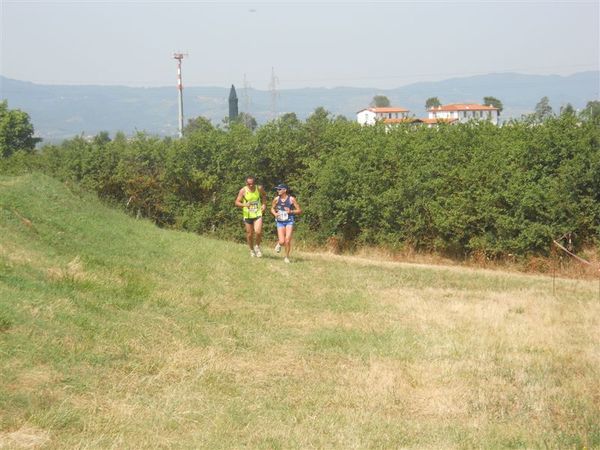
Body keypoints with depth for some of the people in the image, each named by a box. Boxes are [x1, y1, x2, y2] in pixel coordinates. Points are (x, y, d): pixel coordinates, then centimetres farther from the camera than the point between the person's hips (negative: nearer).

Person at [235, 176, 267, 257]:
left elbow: (264, 195, 16)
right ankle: (252, 250, 31)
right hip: (247, 215, 0)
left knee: (258, 232, -17)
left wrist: (264, 204, 1)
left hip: (258, 214, 0)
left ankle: (257, 246, 12)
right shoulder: (243, 191, -12)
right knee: (250, 234, 8)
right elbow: (237, 202, -10)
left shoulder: (259, 188, -6)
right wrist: (244, 205, -28)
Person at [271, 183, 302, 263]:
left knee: (287, 240, -12)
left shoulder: (291, 199, -10)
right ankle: (279, 244, 31)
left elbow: (300, 211, -5)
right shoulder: (276, 199, -2)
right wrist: (275, 213, -7)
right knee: (282, 242, -8)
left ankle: (287, 257, 10)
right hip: (280, 222, 2)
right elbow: (272, 208, 15)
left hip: (289, 221, -2)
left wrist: (291, 211, -21)